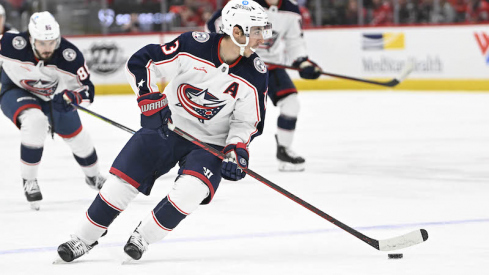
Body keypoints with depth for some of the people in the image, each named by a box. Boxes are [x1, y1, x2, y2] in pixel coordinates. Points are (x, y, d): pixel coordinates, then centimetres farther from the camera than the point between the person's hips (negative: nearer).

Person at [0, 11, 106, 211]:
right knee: (35, 121, -34)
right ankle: (28, 180, -17)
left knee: (75, 135, 16)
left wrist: (73, 97, -45)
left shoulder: (70, 56, -32)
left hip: (54, 97, 3)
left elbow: (86, 89, -25)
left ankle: (93, 176, 48)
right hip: (16, 92, -3)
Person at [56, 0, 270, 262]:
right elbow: (141, 62, -10)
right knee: (122, 180, -5)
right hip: (166, 125, 0)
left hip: (209, 143, 0)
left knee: (191, 190, -25)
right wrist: (149, 99, -18)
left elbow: (247, 121, -3)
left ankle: (142, 238, -4)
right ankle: (83, 239, 15)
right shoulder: (194, 45, -19)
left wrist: (236, 150, -18)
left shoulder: (255, 75, -14)